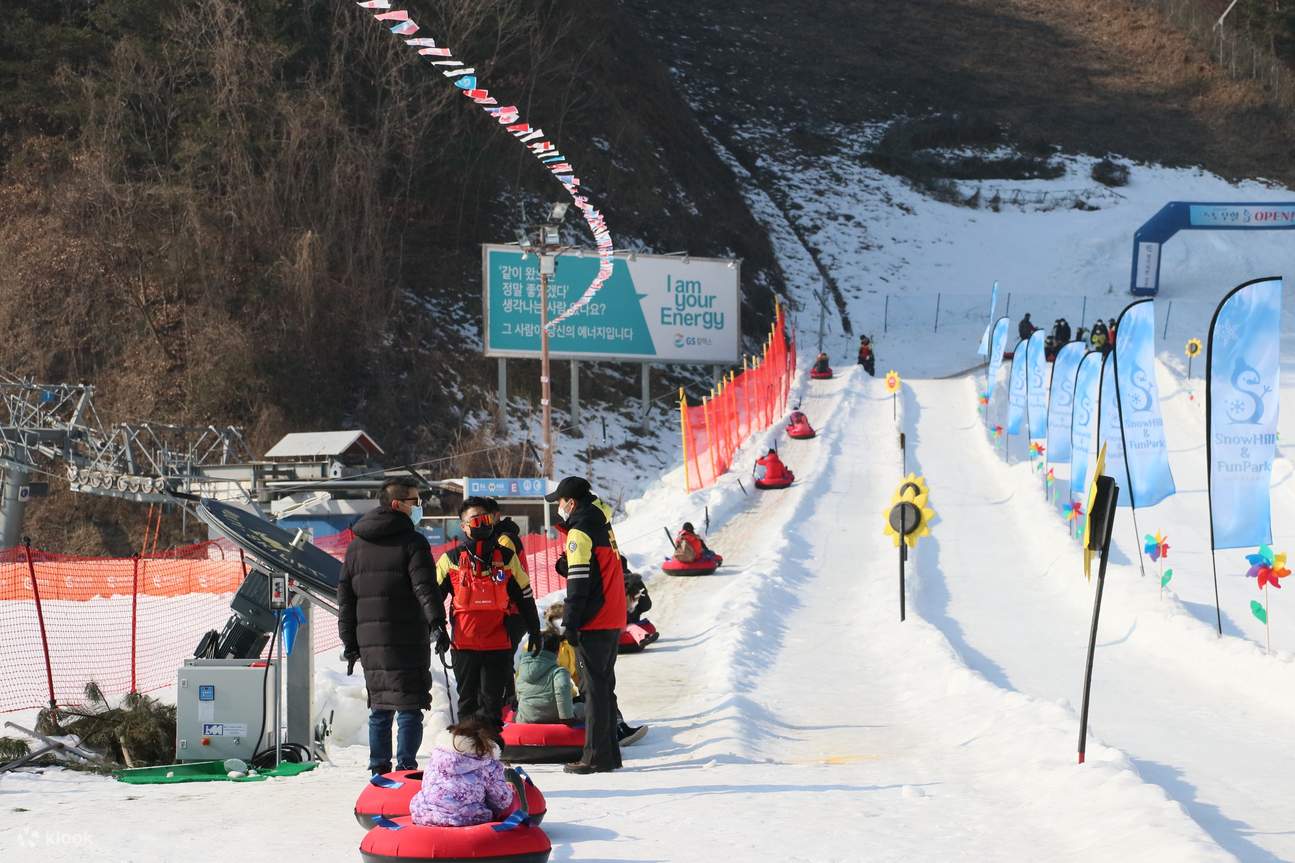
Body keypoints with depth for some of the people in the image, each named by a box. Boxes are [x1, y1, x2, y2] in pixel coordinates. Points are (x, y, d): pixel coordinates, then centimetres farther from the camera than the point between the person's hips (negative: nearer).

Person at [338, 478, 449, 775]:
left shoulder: (356, 546, 14)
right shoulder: (412, 542, -5)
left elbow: (345, 595, 15)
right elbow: (425, 587, -16)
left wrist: (349, 640, 18)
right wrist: (437, 623, -21)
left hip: (369, 641, 6)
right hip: (407, 639, -6)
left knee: (380, 706, 14)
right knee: (409, 706, -3)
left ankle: (379, 768, 13)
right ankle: (405, 767, -10)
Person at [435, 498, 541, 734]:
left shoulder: (506, 558, 7)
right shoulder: (451, 559, 3)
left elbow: (524, 597, 14)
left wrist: (535, 631, 15)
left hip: (498, 644, 1)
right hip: (464, 644, -1)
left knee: (492, 702, 5)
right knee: (468, 701, 6)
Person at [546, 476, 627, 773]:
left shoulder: (580, 532, -11)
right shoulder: (602, 524, 16)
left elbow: (579, 582, -16)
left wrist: (569, 623, -15)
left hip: (593, 625, -9)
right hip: (613, 622, 9)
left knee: (595, 688, -7)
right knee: (605, 686, 14)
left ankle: (597, 757, -6)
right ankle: (610, 753, 17)